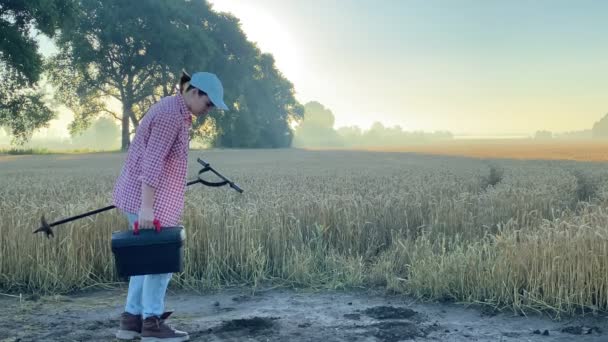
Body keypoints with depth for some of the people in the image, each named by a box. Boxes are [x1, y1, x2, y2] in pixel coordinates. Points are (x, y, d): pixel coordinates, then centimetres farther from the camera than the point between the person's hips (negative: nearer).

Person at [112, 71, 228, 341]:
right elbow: (152, 162, -25)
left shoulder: (177, 112, 14)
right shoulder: (171, 114, -18)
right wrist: (147, 207, -28)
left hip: (148, 195, 10)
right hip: (146, 197, -10)